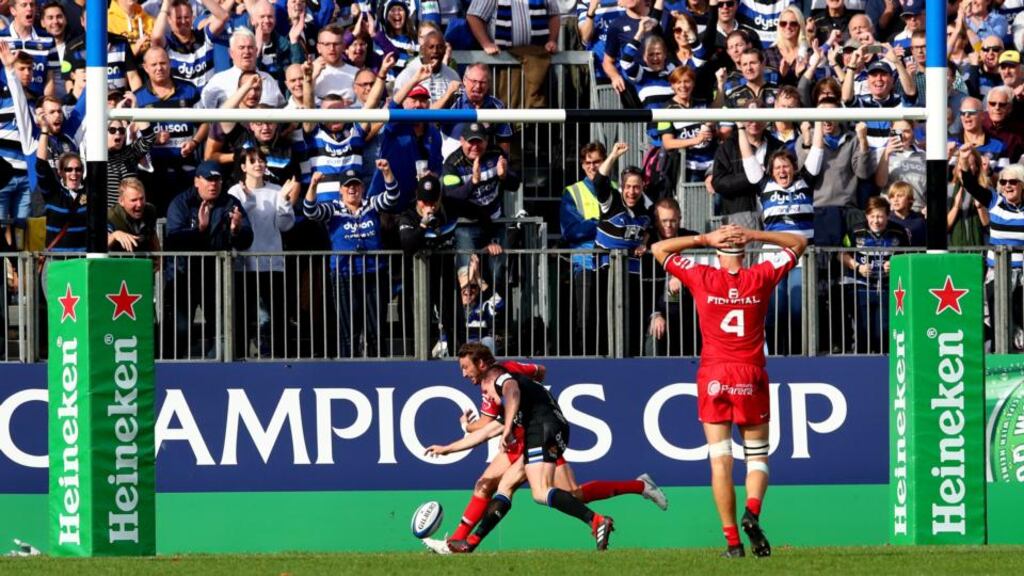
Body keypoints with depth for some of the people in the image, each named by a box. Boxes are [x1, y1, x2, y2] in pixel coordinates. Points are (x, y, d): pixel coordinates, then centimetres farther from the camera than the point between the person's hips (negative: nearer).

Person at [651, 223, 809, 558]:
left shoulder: (702, 278, -1)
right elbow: (798, 243, 14)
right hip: (751, 378, 0)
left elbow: (659, 249, 12)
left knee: (720, 461, 0)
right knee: (757, 457, 9)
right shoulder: (762, 277, 0)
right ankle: (752, 512, -19)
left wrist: (704, 239, 7)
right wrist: (754, 236, 6)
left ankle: (732, 541, -6)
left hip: (713, 379, 0)